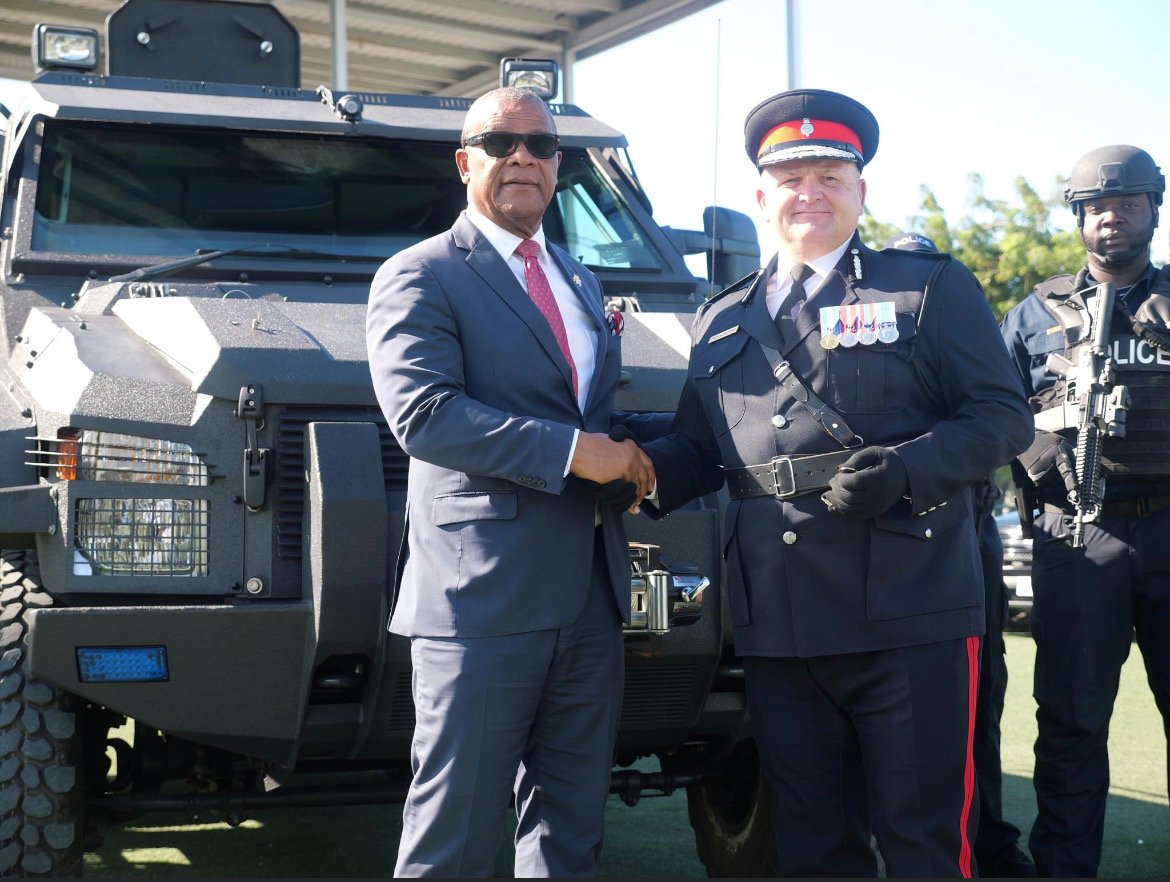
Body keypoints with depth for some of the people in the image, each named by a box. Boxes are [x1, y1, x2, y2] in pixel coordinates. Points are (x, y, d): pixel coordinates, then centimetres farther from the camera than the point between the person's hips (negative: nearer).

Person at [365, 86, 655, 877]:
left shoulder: (580, 280, 20)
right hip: (484, 597, -7)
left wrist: (628, 459, 4)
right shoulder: (419, 277, -3)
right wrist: (573, 452, -18)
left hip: (592, 599, 7)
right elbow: (422, 412, -17)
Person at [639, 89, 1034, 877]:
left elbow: (1005, 417, -1)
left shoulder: (931, 288, 5)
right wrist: (642, 473, -3)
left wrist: (904, 470, -17)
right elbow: (698, 448, 19)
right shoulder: (722, 322, 18)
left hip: (909, 619, -4)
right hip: (777, 627, 4)